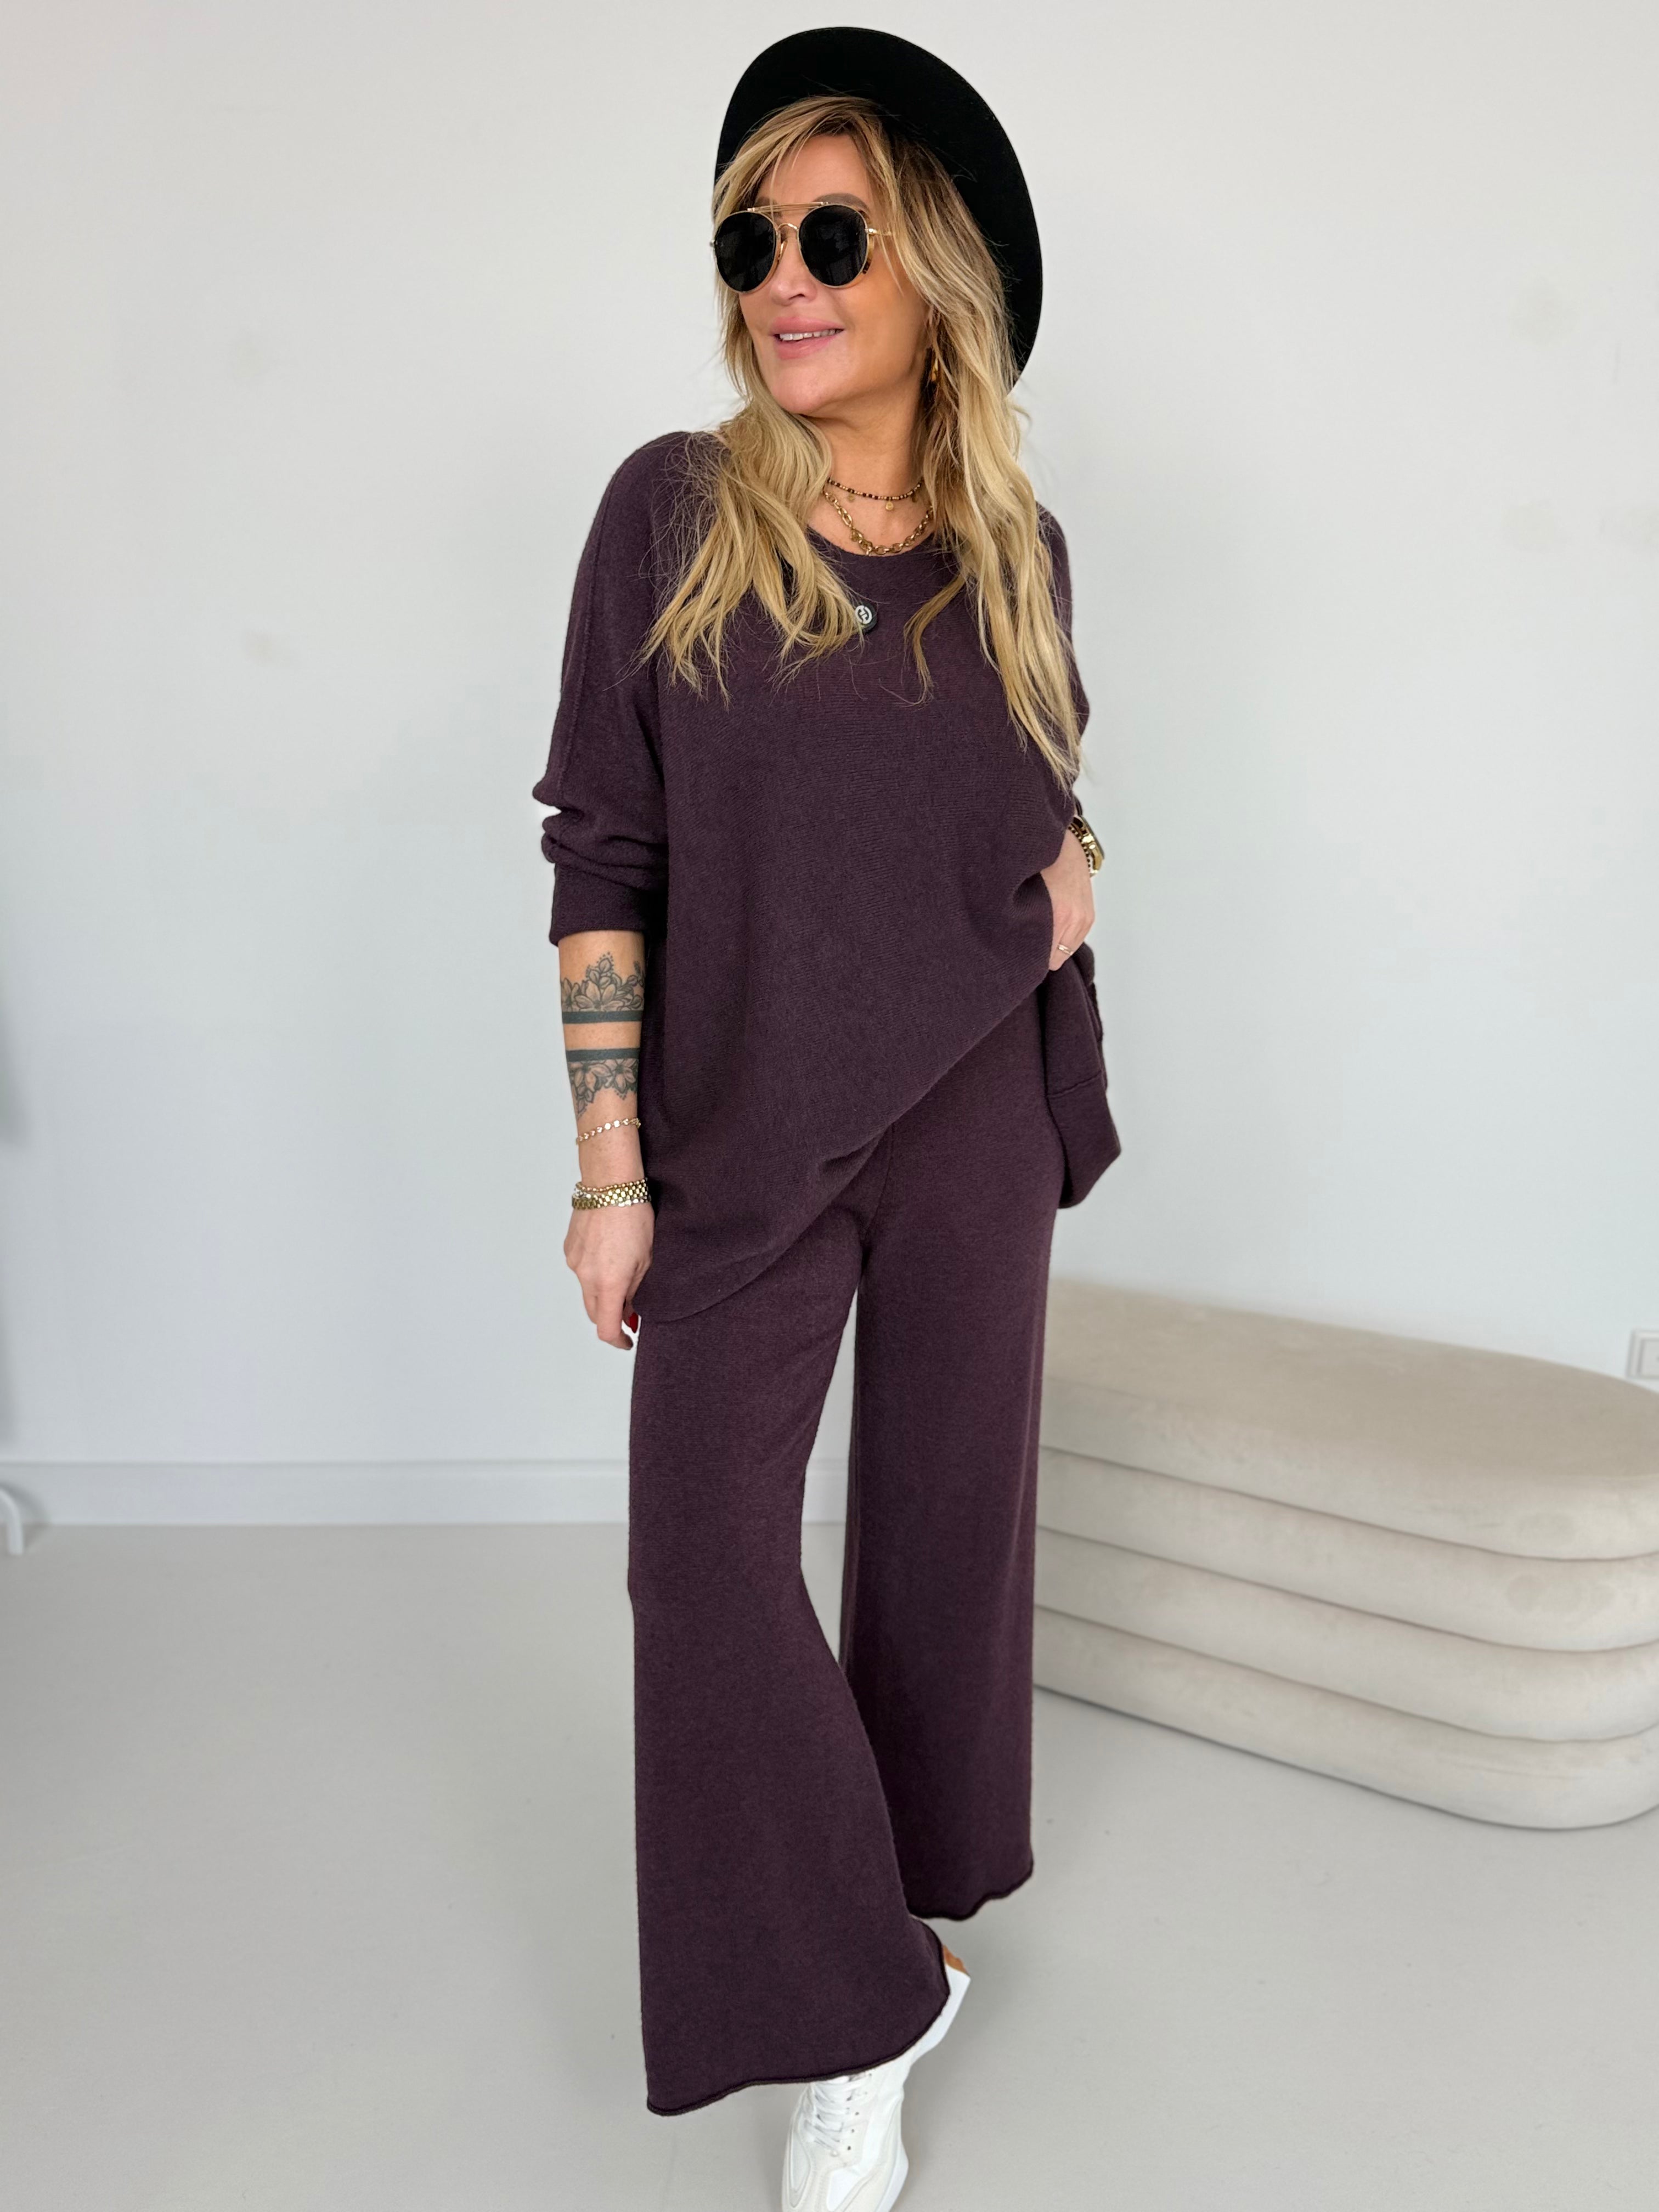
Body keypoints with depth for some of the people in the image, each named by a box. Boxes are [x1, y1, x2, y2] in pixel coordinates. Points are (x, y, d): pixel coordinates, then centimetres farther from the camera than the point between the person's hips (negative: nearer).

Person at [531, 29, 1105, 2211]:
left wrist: (1073, 864, -1)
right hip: (740, 1131, -2)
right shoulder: (674, 509, -4)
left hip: (967, 1119, 3)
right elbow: (603, 851, -6)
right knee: (708, 1547, -5)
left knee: (948, 1508, 11)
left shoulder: (1017, 537, 4)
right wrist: (610, 1169, -10)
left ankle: (915, 1893, 37)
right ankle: (852, 2030, 15)